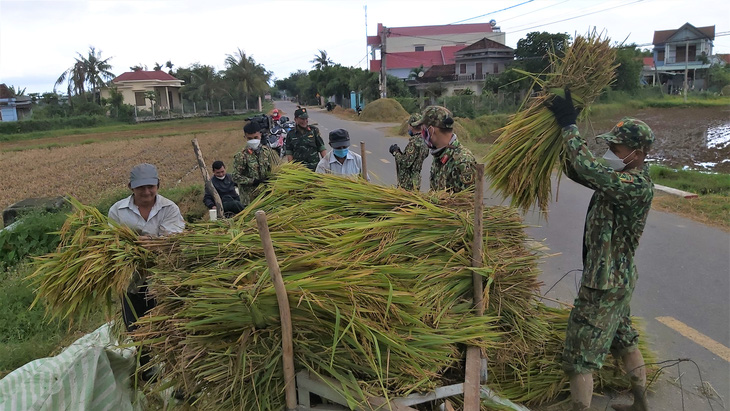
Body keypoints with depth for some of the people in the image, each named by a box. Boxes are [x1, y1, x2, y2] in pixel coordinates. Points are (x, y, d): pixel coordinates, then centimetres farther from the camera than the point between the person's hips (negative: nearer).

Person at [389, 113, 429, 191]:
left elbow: (406, 162, -24)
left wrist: (396, 152, -10)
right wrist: (399, 152, 9)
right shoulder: (423, 142, 12)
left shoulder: (414, 143, -20)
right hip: (415, 180, 10)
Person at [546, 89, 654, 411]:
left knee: (580, 355, -3)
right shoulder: (621, 177, 5)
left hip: (606, 283, -11)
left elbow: (588, 169, -35)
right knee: (623, 338, 25)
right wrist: (565, 124, -4)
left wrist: (569, 125, -25)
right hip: (617, 277, 11)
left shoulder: (638, 185, -25)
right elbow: (576, 171, 6)